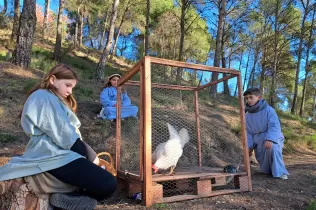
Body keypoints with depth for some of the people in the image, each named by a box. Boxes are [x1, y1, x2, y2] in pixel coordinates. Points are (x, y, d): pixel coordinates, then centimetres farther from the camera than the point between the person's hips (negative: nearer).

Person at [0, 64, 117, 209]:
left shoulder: (53, 99, 23)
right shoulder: (44, 98, -10)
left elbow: (65, 130, 15)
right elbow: (64, 135, -16)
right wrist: (91, 156, -7)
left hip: (56, 152, 11)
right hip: (55, 157, -11)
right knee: (108, 185, -21)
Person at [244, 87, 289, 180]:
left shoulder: (268, 110, -13)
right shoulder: (248, 115, 1)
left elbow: (274, 127, -22)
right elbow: (249, 133, 7)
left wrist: (269, 139, -37)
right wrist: (249, 146, -5)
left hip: (273, 138, -4)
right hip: (259, 142, 5)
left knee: (272, 148, -40)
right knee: (265, 170, 6)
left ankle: (280, 172, -25)